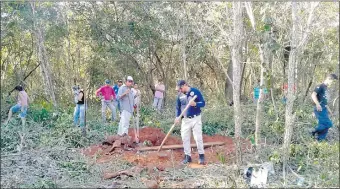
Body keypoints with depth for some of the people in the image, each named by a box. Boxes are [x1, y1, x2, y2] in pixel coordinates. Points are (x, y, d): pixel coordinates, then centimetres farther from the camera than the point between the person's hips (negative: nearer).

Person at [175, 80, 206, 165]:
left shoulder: (195, 91, -8)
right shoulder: (180, 95, 3)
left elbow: (203, 103, -7)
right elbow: (178, 107, 12)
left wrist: (195, 104, -26)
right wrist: (177, 117, -3)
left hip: (196, 118, -4)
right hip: (185, 120, 4)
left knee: (198, 137, -4)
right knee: (185, 138, 5)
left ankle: (201, 156, 8)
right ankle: (187, 156, 15)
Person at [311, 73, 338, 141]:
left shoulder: (325, 88, 21)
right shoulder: (320, 86, -7)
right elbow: (313, 95, -21)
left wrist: (329, 110, 28)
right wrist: (317, 104, -35)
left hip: (324, 110, 9)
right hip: (320, 110, -9)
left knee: (324, 125, 7)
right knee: (328, 124, -13)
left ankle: (320, 140, 12)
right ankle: (315, 131, 0)